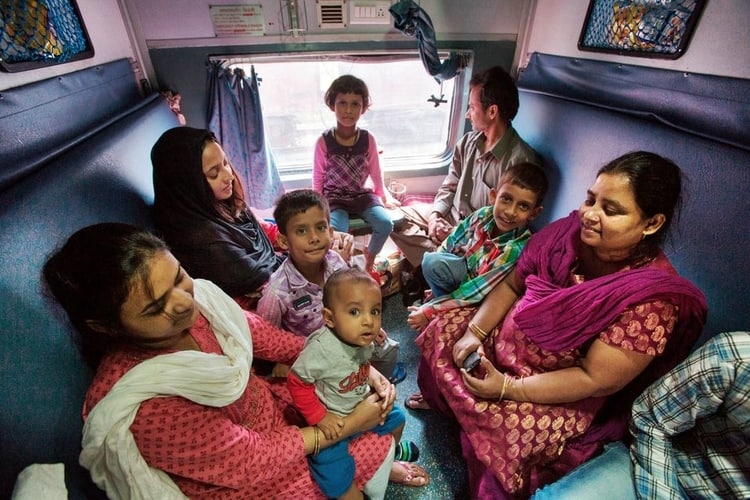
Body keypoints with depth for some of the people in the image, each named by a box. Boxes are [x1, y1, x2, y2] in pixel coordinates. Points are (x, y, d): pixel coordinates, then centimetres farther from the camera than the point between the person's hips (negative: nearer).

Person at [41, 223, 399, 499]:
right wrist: (349, 425, -16)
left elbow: (262, 335, -7)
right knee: (376, 447, -2)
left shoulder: (196, 297, -22)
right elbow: (255, 459, -24)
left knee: (370, 395, 9)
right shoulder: (141, 408, -37)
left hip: (272, 405, 5)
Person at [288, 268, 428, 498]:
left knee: (396, 418, 20)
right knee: (336, 476, -17)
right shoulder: (320, 348, -36)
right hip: (332, 420, -6)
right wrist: (320, 417, -21)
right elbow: (297, 383, -24)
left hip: (363, 407, 7)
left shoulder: (365, 339, -15)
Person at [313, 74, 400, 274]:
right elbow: (318, 177, 1)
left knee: (386, 224, -20)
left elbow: (375, 173, 8)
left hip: (363, 196, 2)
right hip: (335, 199, -2)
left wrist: (384, 196, 14)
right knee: (336, 232, -29)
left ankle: (370, 255, 10)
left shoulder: (368, 139, -4)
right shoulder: (324, 141, -8)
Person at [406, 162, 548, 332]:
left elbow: (477, 292, -31)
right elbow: (451, 245, -3)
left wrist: (428, 311, -27)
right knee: (432, 261, -25)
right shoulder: (484, 214, -19)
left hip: (483, 301, -4)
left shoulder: (518, 248, -33)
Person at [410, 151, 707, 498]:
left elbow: (595, 380, -24)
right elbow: (511, 285, -3)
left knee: (496, 426, -25)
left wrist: (509, 388, -25)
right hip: (504, 339, 6)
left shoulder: (651, 299, -28)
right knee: (443, 330, 6)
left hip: (562, 395, -5)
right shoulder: (569, 232, -13)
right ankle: (440, 400, 36)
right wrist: (476, 331, -13)